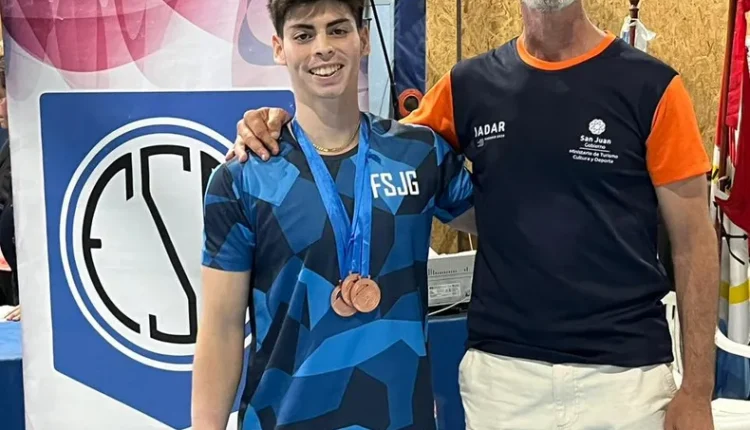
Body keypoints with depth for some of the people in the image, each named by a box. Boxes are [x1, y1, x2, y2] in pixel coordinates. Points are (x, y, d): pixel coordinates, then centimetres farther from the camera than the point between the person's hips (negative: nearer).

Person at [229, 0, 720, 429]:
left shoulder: (650, 86, -5)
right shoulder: (470, 86, 3)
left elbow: (694, 241, -3)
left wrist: (697, 388, -6)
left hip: (624, 374, -2)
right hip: (498, 370, 2)